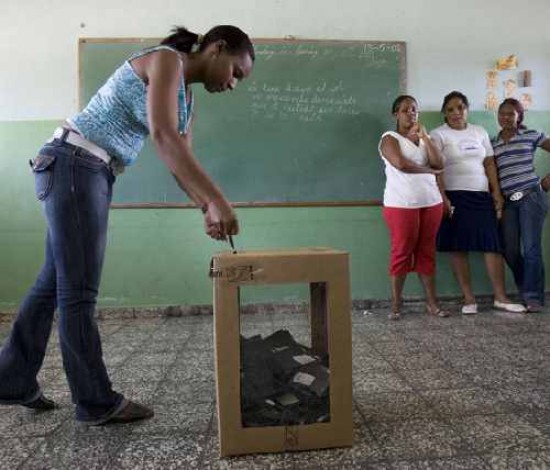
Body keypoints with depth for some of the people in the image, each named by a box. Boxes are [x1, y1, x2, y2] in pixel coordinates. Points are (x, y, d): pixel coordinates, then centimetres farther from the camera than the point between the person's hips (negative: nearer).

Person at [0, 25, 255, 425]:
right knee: (78, 289, -3)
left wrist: (208, 209, -7)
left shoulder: (186, 96, 15)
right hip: (72, 165, -10)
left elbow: (182, 162, 9)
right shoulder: (166, 60, -12)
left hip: (94, 174, 10)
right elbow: (164, 136, -28)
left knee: (55, 283, 14)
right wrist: (218, 200, -31)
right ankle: (98, 401, 8)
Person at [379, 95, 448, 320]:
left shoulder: (423, 138, 17)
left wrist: (424, 136, -3)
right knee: (402, 252, -2)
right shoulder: (389, 138, -1)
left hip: (431, 201, 5)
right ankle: (396, 305, 6)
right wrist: (428, 170, -4)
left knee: (427, 252, 7)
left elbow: (438, 163, 2)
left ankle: (432, 302, 12)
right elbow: (401, 164, -18)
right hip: (401, 204, -5)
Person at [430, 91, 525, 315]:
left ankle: (501, 297, 6)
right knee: (458, 248, -3)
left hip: (481, 196, 4)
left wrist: (496, 192, 6)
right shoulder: (438, 134, 1)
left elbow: (489, 163, 14)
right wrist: (443, 198, -16)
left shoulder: (479, 132, 15)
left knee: (493, 245, -1)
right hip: (454, 197, -4)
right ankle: (469, 298, 6)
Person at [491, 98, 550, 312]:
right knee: (510, 251, 2)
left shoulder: (531, 135, 4)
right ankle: (526, 291, 20)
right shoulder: (493, 143, 14)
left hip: (531, 196, -3)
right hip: (507, 201, 4)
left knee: (531, 248, -7)